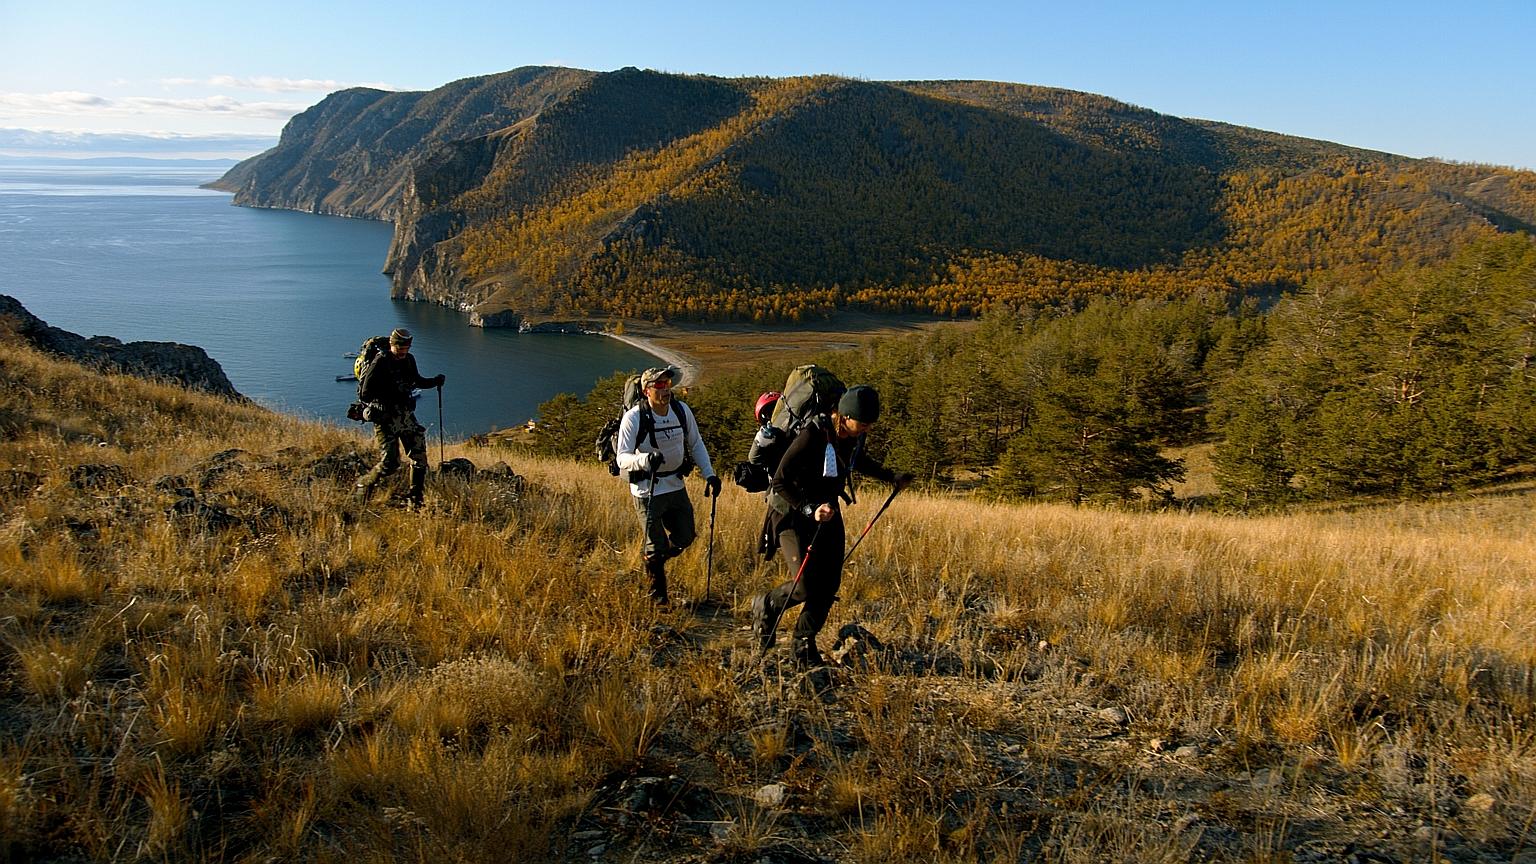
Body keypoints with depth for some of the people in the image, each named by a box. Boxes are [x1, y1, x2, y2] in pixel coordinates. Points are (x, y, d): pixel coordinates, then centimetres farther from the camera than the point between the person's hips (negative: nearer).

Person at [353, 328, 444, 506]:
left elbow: (417, 381, 23)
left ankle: (415, 498, 13)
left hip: (406, 416, 7)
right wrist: (392, 393, -23)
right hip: (386, 419, -6)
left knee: (419, 456, 1)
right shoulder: (380, 363, -15)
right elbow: (365, 393, -17)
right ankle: (363, 484, 19)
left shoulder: (409, 360, 6)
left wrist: (435, 381, 5)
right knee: (389, 464, -7)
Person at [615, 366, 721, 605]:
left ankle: (651, 556, 42)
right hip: (647, 490, -5)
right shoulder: (633, 418, -19)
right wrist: (645, 459, -41)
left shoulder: (682, 411, -6)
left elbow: (696, 444, 8)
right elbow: (622, 458, -21)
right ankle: (658, 596, 23)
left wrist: (709, 475, 1)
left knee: (685, 538, 12)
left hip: (676, 486, 5)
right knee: (657, 548, 0)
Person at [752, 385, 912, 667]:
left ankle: (805, 645, 16)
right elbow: (780, 482, -25)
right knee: (805, 586, -15)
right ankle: (766, 606, 16)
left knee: (829, 585, 0)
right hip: (793, 513, -7)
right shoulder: (812, 436, -28)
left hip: (829, 511, 7)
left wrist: (891, 477, 17)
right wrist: (810, 510, -35)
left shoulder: (855, 436, -5)